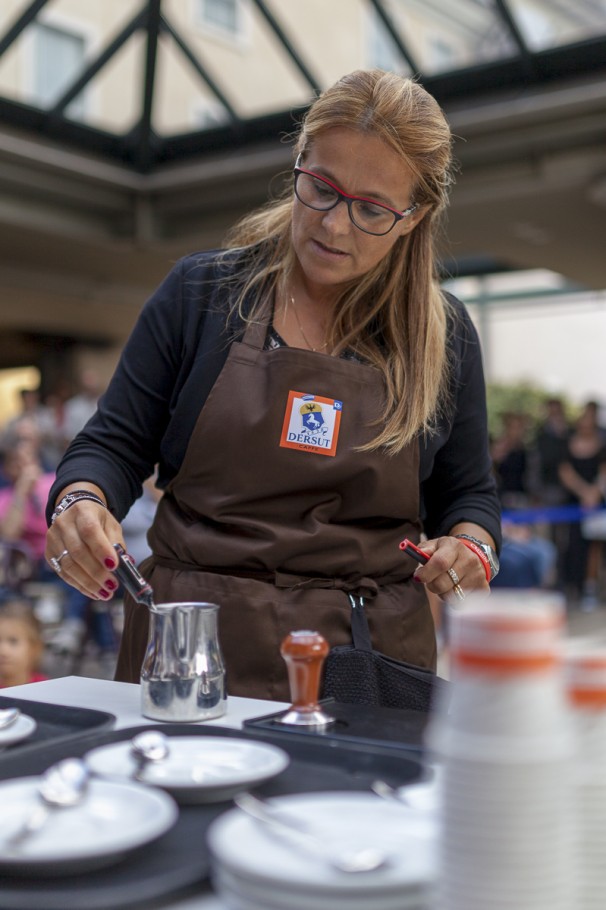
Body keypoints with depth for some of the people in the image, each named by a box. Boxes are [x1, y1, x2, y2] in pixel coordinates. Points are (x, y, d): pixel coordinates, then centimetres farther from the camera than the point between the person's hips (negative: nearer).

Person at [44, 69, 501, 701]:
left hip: (370, 650, 2)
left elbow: (467, 494, 16)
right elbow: (115, 444, 4)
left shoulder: (444, 335, 7)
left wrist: (472, 549, -5)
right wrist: (80, 504, -16)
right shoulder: (200, 291, 3)